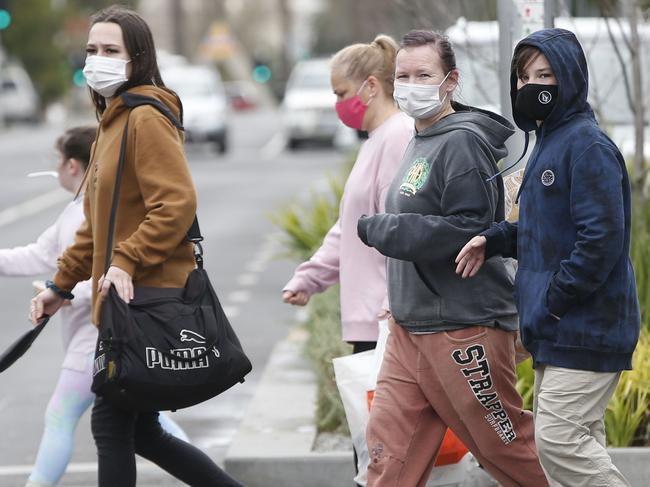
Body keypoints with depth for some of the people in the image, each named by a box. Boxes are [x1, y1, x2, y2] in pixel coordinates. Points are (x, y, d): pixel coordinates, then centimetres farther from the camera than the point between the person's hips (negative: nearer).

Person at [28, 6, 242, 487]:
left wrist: (127, 261, -26)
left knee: (111, 424, -5)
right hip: (126, 302, 10)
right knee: (140, 431, 13)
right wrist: (63, 284, 21)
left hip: (147, 297, -10)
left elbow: (177, 204, -23)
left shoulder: (147, 120, -12)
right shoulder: (113, 121, 18)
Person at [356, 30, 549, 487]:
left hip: (463, 326, -9)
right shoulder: (421, 141, 14)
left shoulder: (462, 141, -15)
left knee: (508, 445, 3)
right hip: (410, 327, 9)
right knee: (389, 448, 5)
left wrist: (379, 229, -16)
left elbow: (466, 230, -23)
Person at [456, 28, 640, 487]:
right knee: (577, 440, 12)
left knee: (559, 440, -13)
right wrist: (495, 239, 5)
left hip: (585, 328, -10)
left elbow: (601, 241, -22)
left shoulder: (588, 146, -15)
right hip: (555, 329, 10)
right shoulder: (549, 142, 16)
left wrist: (553, 302, -19)